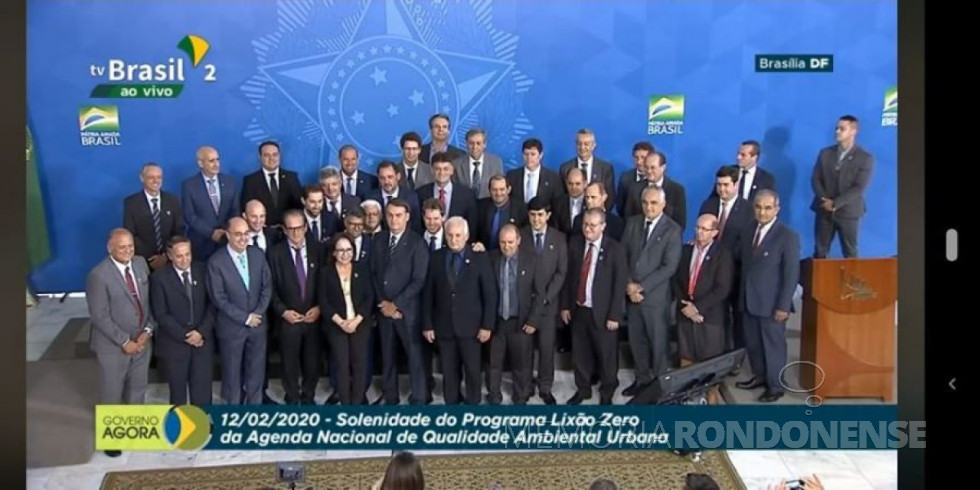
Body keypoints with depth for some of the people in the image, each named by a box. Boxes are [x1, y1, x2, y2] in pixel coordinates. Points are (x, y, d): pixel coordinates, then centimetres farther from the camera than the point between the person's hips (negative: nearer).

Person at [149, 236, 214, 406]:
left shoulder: (203, 271, 2)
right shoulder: (159, 277, -6)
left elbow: (212, 304, 2)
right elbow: (160, 314, -9)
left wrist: (201, 332, -11)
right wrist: (184, 335, -13)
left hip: (203, 341, 2)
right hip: (174, 343, -2)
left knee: (202, 392, 5)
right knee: (178, 393, 11)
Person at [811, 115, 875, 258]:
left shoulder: (865, 158, -4)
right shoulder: (825, 153, 8)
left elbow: (859, 188, -11)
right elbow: (815, 179, 4)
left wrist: (835, 203, -18)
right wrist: (825, 200, -12)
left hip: (848, 212, -3)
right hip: (824, 210, 3)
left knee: (850, 254, 3)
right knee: (820, 252, 5)